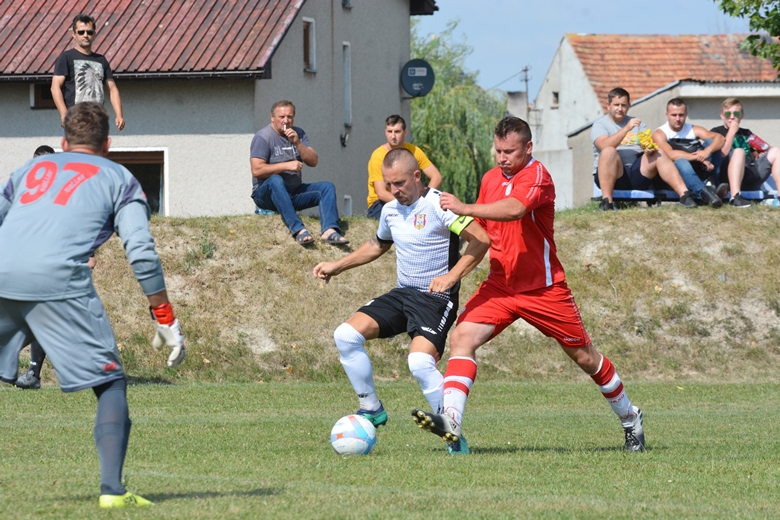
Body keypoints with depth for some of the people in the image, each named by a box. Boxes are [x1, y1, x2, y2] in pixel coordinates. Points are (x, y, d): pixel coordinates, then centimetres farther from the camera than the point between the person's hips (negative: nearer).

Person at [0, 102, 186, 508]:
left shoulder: (33, 168, 30)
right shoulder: (118, 178, 19)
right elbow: (141, 252, 7)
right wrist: (166, 321, 9)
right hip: (59, 280, -4)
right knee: (111, 384, 5)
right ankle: (112, 488, -10)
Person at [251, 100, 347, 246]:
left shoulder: (299, 134, 11)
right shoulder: (263, 137, -7)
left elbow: (313, 162, 1)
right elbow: (256, 170, -17)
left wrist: (297, 143, -14)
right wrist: (286, 165, -18)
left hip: (294, 193, 6)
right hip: (267, 194, -6)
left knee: (327, 187, -14)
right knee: (276, 180, -38)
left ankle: (329, 230, -38)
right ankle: (298, 230, -51)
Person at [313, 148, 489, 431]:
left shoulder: (437, 205, -15)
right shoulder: (391, 209, 9)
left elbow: (481, 239, -22)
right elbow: (378, 245, 31)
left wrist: (452, 277, -28)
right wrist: (338, 266, 26)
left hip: (435, 299, -8)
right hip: (402, 293, 8)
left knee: (420, 362, -29)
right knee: (346, 335, -7)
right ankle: (372, 410, 6)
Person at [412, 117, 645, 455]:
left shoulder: (536, 176, -15)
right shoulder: (491, 179, 8)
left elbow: (513, 210, -35)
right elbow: (481, 230, 20)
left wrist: (466, 209, -42)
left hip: (543, 287, -5)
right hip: (500, 285, 5)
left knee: (584, 356, 6)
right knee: (462, 337, -18)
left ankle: (629, 417, 28)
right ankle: (451, 421, -29)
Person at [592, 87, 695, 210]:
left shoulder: (637, 123, 22)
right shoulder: (600, 125, 6)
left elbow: (649, 144, 9)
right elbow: (604, 146, -15)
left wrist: (650, 149, -16)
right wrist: (626, 128, -23)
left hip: (637, 173, 4)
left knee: (659, 155, -18)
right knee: (609, 151, -33)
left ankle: (684, 195, -30)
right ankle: (606, 201, -42)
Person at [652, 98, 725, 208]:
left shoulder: (693, 130, 12)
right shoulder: (660, 134, 1)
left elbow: (720, 138, -4)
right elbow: (671, 154, -18)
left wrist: (707, 151, -26)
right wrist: (699, 158, -24)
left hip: (699, 173, 4)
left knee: (711, 142, -11)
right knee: (681, 162, -37)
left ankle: (711, 182, -27)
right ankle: (704, 193, -54)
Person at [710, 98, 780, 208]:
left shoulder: (746, 133, 26)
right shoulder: (717, 132, 9)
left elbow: (755, 155, 27)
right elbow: (722, 154, -9)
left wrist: (759, 154, 5)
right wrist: (732, 132, -6)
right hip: (729, 177, -6)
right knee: (739, 151, -33)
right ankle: (735, 197, -48)